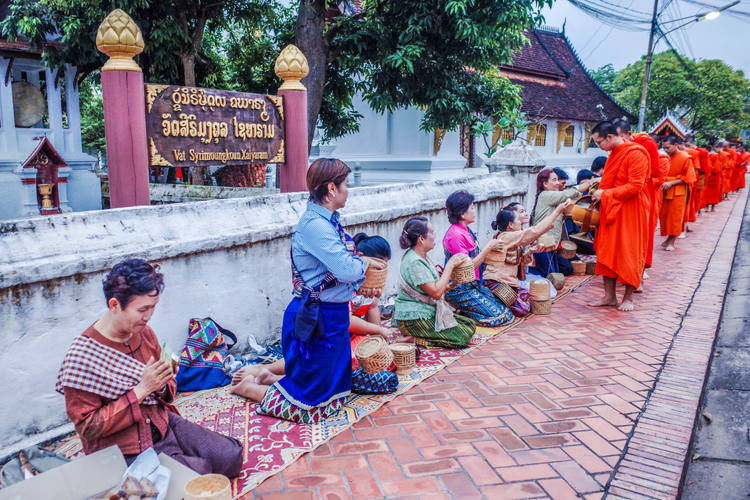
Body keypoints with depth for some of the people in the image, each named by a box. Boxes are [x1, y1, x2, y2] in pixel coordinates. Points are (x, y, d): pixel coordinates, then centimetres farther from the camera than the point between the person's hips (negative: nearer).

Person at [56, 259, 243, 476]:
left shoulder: (145, 333, 0)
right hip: (123, 450, -6)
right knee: (197, 473, -23)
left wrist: (162, 385, -11)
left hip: (162, 424, 6)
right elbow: (88, 429, -18)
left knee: (230, 455, -4)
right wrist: (141, 390, -26)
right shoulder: (81, 357, -20)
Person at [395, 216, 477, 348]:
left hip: (429, 312, 10)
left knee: (470, 325, 8)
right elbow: (436, 292, -24)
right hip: (414, 319, -10)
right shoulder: (414, 262, -22)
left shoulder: (422, 257, 10)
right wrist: (450, 265, -16)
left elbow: (438, 284, 17)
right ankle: (413, 339, -8)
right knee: (462, 337, -14)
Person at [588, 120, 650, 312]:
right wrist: (599, 192, 7)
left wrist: (605, 194, -17)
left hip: (630, 211, -8)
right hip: (611, 210, 8)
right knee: (607, 253, 7)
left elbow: (634, 186, -21)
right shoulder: (614, 153, 13)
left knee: (629, 254, 1)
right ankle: (609, 296, 15)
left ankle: (628, 297, 13)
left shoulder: (636, 153, -15)